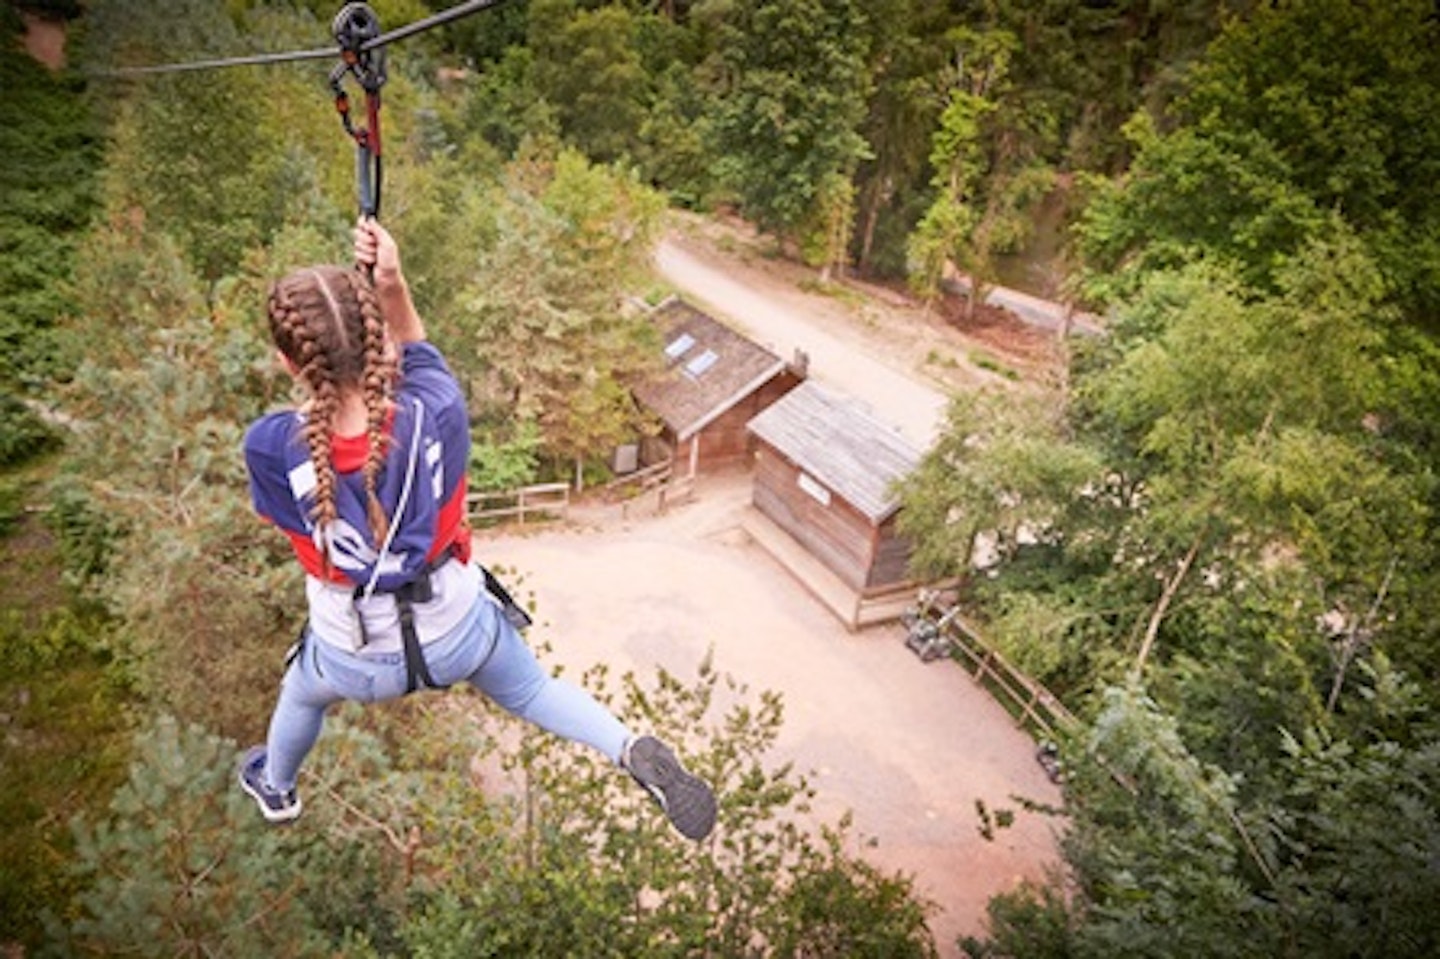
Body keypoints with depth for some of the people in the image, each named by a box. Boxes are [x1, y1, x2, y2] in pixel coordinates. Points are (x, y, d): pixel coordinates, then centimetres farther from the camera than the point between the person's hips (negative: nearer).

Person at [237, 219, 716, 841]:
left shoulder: (268, 448, -31)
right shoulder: (436, 413, -30)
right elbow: (416, 354, -7)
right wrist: (392, 285, -21)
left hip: (352, 659, 1)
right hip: (460, 634, 0)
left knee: (301, 694, 36)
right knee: (531, 690, 26)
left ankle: (276, 790, 67)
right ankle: (632, 750, 1)